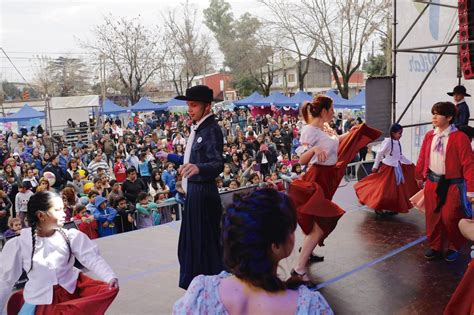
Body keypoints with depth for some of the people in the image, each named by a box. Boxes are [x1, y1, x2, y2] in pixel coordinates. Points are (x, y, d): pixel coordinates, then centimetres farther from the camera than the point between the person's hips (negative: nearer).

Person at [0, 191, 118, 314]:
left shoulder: (72, 236, -6)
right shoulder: (18, 244, -5)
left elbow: (93, 258, -11)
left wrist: (110, 277, -28)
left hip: (72, 289, 1)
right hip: (40, 300, -1)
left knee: (109, 290, -17)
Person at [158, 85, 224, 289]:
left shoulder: (212, 130, -16)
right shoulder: (198, 129, 13)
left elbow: (218, 164, -29)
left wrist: (198, 168, -48)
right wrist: (169, 157, 34)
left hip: (204, 194, -10)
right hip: (194, 192, 10)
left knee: (206, 243, -2)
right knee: (192, 242, 17)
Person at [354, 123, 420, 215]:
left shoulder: (398, 142, 5)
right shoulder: (387, 141, -16)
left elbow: (400, 156, 17)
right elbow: (379, 154, -13)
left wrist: (410, 163, 18)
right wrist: (375, 166, -12)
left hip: (396, 168, 8)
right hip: (387, 167, -7)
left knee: (396, 189, 10)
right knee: (384, 188, -3)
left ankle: (392, 208, 21)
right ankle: (377, 207, 11)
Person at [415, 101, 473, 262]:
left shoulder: (459, 137, -14)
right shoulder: (429, 136, 2)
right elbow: (422, 158, 12)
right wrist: (420, 176, 20)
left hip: (453, 185, -4)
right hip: (432, 183, 5)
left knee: (450, 218, -2)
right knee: (432, 217, 10)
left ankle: (454, 248, 23)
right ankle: (435, 247, 28)